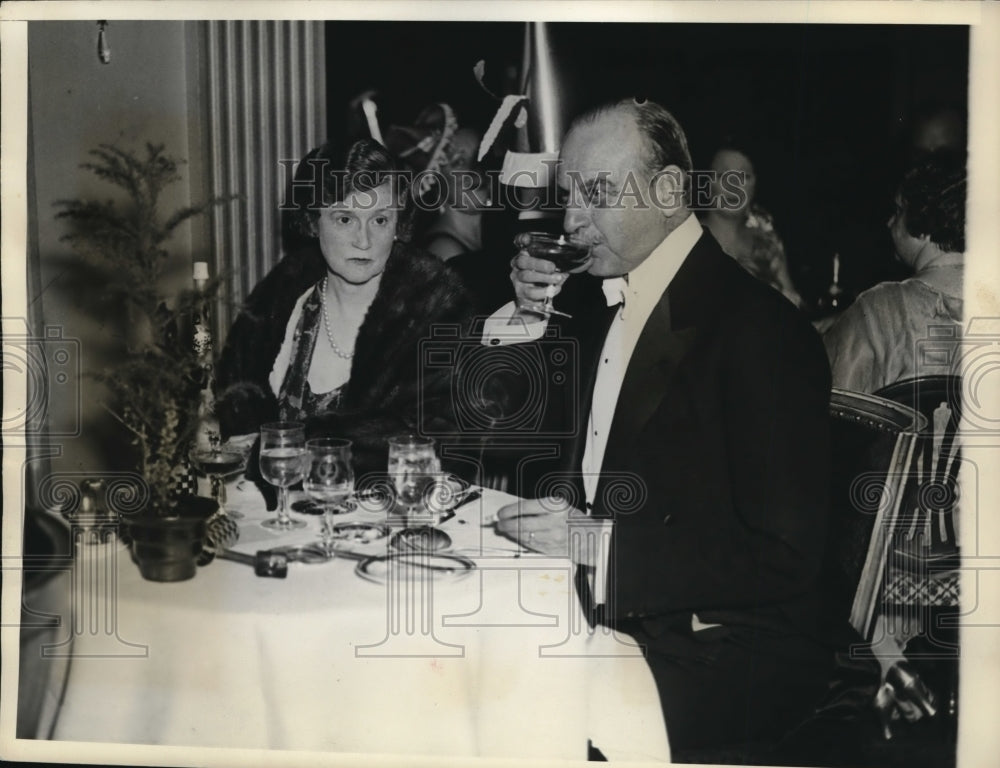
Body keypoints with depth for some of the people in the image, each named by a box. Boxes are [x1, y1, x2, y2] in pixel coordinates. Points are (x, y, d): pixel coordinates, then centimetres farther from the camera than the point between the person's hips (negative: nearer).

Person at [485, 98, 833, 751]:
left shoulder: (763, 332, -16)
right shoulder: (601, 302, 9)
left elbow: (785, 560, -19)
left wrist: (601, 541, -24)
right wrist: (530, 321, 4)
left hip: (720, 654, -7)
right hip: (601, 617, 7)